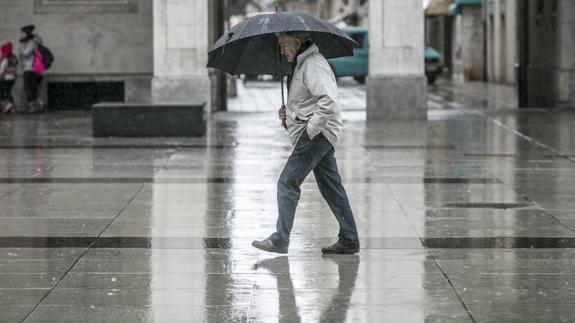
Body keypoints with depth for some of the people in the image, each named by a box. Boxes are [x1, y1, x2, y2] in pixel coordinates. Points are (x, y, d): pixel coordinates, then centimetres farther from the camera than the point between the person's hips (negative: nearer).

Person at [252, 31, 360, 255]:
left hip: (316, 135, -11)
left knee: (287, 183, -9)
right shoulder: (301, 64, 20)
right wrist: (289, 114, 12)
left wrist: (310, 129, -22)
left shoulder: (313, 65, -14)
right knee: (331, 187, 10)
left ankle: (280, 240, -6)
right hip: (320, 136, 11)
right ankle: (349, 240, 12)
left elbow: (328, 101, -26)